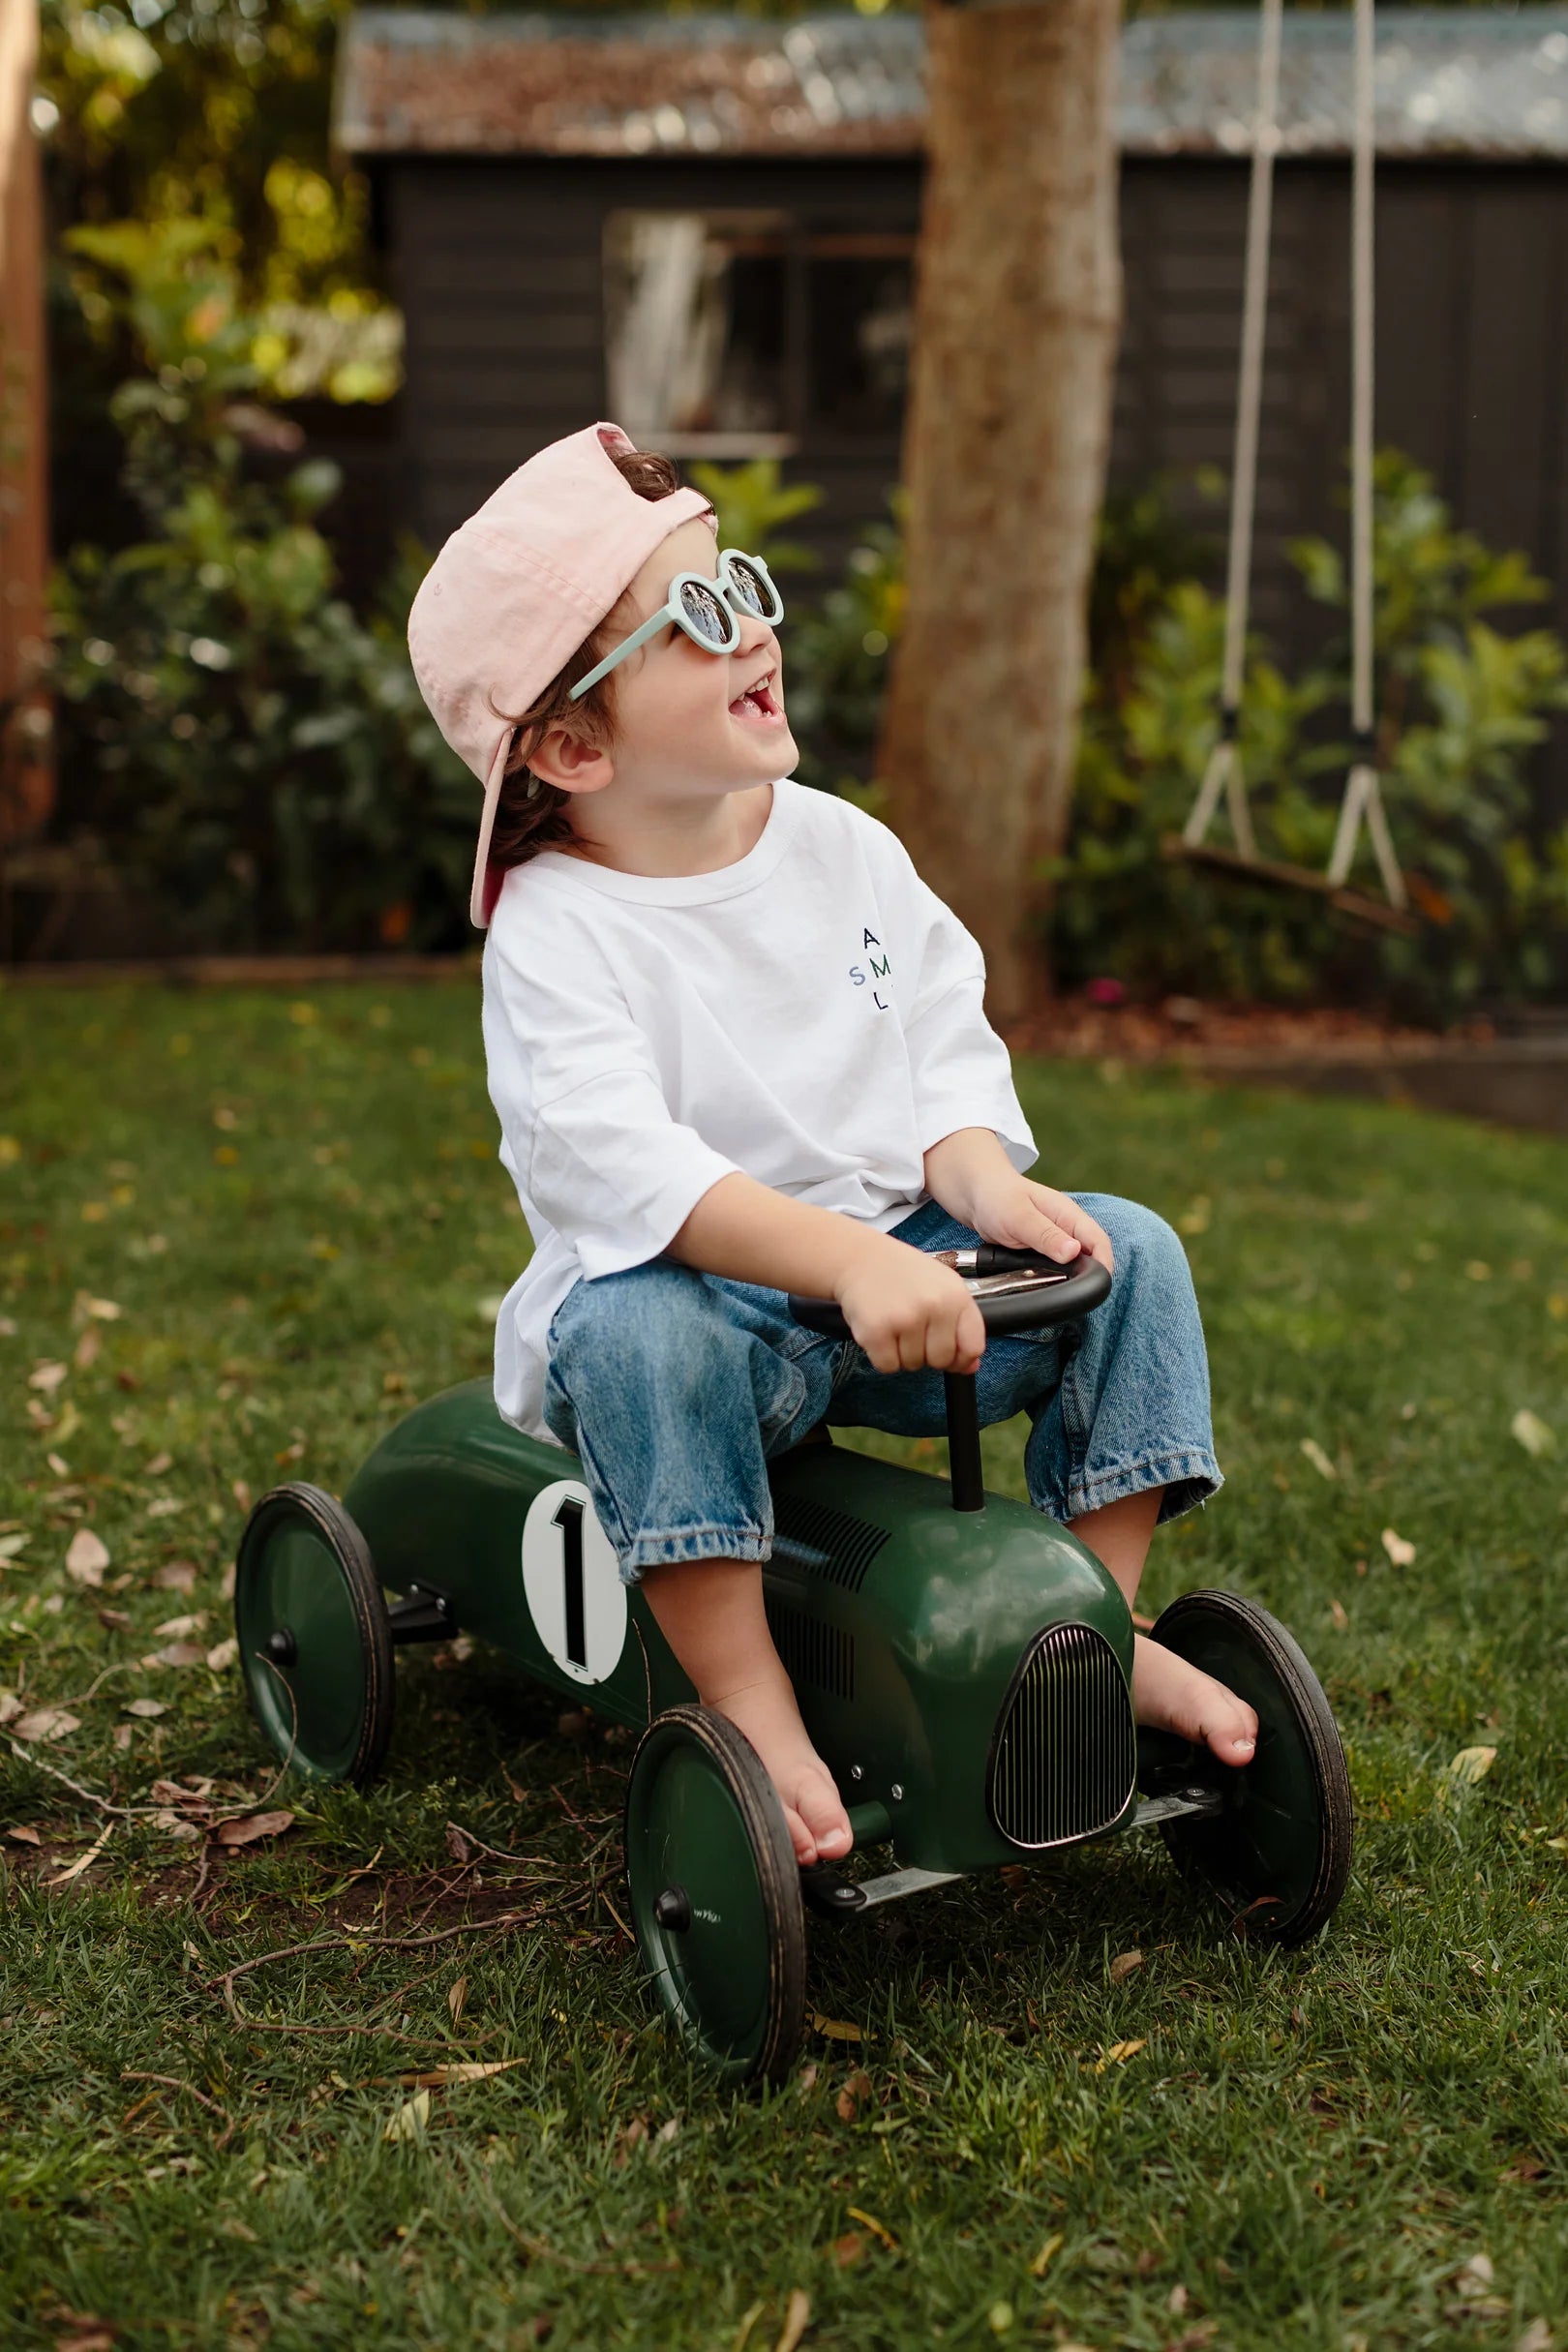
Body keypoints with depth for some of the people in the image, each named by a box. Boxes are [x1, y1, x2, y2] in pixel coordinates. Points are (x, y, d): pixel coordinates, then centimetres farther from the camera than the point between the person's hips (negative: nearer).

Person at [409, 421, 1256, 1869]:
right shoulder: (555, 932, -16)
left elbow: (949, 1054, 3)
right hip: (695, 1284, -5)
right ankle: (748, 1700, -25)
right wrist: (847, 1261, -42)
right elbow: (619, 1162, -30)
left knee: (1129, 1251, -8)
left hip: (898, 1259, 6)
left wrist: (985, 1184, -20)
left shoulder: (845, 850, 3)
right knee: (637, 1338, -37)